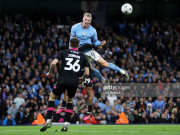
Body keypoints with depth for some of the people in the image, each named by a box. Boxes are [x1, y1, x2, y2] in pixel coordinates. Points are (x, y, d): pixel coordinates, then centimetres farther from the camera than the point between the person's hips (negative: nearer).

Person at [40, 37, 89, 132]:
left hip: (62, 81, -2)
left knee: (52, 98, 17)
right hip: (74, 82, 2)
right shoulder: (83, 56, 14)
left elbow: (53, 63, -5)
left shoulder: (63, 53, 9)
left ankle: (48, 121, 1)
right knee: (69, 101, 25)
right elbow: (87, 73, 8)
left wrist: (49, 72, 13)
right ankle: (66, 124, 13)